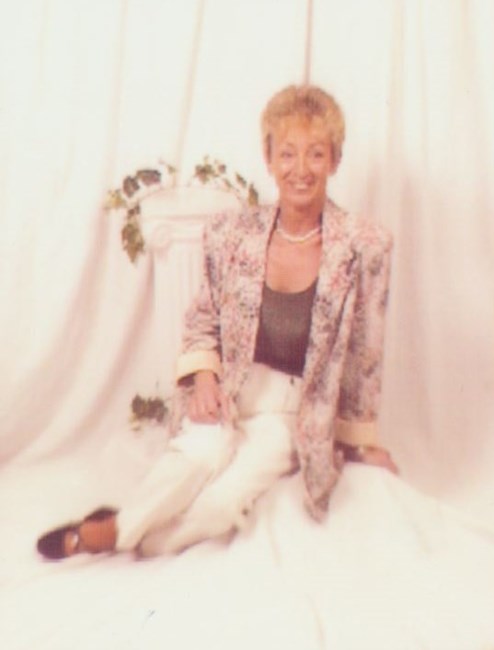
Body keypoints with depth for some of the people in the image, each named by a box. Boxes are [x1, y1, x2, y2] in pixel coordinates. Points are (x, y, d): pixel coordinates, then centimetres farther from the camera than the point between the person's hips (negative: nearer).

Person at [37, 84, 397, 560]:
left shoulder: (364, 248, -12)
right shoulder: (232, 234, -6)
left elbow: (363, 358, -2)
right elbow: (202, 322, 7)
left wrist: (361, 441, 7)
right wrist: (203, 375, -12)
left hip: (296, 411, -1)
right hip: (228, 391, 1)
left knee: (226, 498, -24)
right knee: (203, 450, -31)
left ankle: (112, 535, -5)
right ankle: (121, 525, -11)